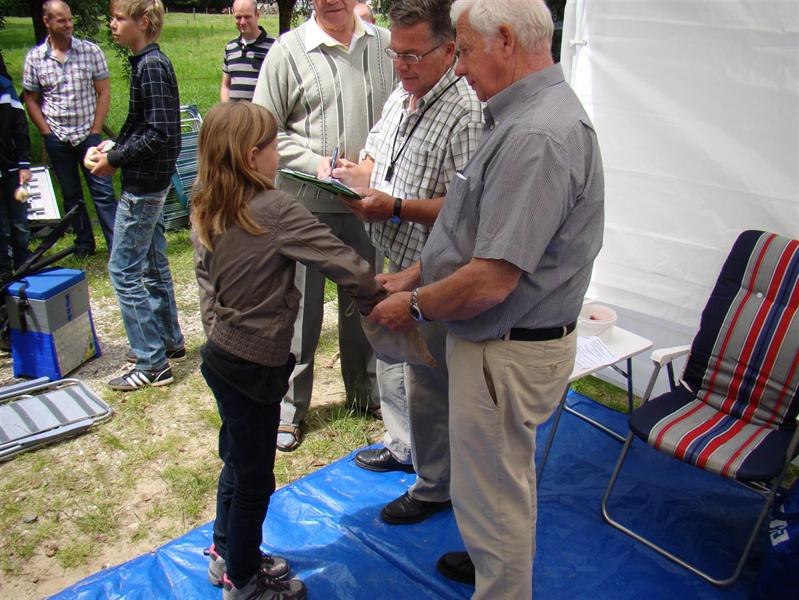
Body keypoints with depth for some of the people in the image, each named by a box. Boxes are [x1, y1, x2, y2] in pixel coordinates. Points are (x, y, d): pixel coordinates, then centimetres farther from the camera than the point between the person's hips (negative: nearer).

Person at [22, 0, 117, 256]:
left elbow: (104, 93, 0)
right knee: (71, 195, 10)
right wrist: (47, 132, -2)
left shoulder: (90, 51, -2)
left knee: (103, 191, -4)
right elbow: (31, 100, 7)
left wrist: (95, 131, -5)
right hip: (57, 139, 2)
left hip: (89, 135, -1)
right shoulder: (34, 58, 0)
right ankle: (84, 244, 21)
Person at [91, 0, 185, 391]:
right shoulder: (145, 62, 12)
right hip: (150, 183, 10)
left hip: (144, 184, -10)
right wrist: (113, 149, 6)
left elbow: (160, 134, -25)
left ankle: (152, 365, 2)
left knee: (124, 269, -4)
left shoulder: (152, 66, -18)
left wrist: (115, 160, -17)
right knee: (152, 263, 18)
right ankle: (169, 341, 31)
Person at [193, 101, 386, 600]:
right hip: (255, 367, -8)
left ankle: (229, 555, 45)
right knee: (255, 477, 11)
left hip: (222, 354, 8)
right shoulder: (276, 210, -24)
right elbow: (342, 261, -24)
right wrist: (380, 299, -10)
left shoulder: (206, 211, 0)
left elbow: (207, 281, 9)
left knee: (239, 462, 26)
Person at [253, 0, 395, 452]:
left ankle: (365, 390, 37)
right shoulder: (288, 50, -6)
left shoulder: (385, 45, 1)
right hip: (305, 202, -3)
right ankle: (290, 407, 22)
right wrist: (318, 165, -16)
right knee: (300, 307, 6)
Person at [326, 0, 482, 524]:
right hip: (391, 264, 9)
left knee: (427, 382, 5)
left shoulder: (468, 112, -22)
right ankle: (402, 446, 48)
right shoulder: (401, 96, 8)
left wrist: (395, 206, -29)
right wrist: (360, 175, -2)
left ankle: (436, 485, 26)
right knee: (391, 360, 24)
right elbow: (378, 155, 21)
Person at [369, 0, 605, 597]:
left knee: (492, 490, 9)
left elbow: (490, 280, -30)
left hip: (507, 353, -11)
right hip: (505, 341, 11)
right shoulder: (526, 115, 7)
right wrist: (411, 279, 8)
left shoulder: (537, 136, -28)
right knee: (507, 475, 29)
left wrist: (414, 306, -14)